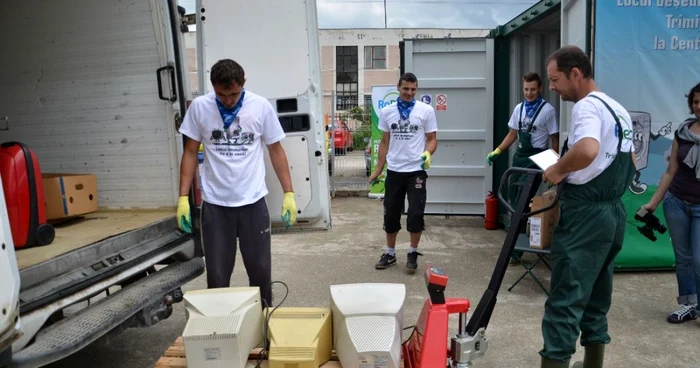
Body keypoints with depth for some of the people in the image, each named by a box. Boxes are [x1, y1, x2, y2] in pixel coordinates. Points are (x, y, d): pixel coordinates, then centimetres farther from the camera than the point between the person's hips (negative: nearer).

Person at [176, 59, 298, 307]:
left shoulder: (261, 106, -5)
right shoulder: (199, 107, -4)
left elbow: (276, 150, 2)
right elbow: (190, 152, 3)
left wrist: (289, 194, -2)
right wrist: (183, 197, -3)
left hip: (253, 201, 0)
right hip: (215, 203, 0)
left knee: (260, 269, 11)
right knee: (217, 273, 9)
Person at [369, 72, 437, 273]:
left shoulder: (426, 110, -2)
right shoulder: (387, 112, 6)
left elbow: (432, 139, 1)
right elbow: (385, 142, 11)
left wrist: (428, 153, -21)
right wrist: (378, 170, 9)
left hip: (416, 170, -2)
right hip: (394, 171, 3)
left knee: (415, 213, -1)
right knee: (391, 214, 10)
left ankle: (413, 253, 18)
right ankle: (390, 253, 26)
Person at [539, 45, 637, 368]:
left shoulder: (586, 106, -13)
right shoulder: (619, 110, 16)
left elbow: (587, 150, -33)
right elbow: (630, 164, 24)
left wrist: (559, 170, -18)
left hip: (585, 214, -10)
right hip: (614, 211, 10)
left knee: (565, 299, -6)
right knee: (596, 297, 17)